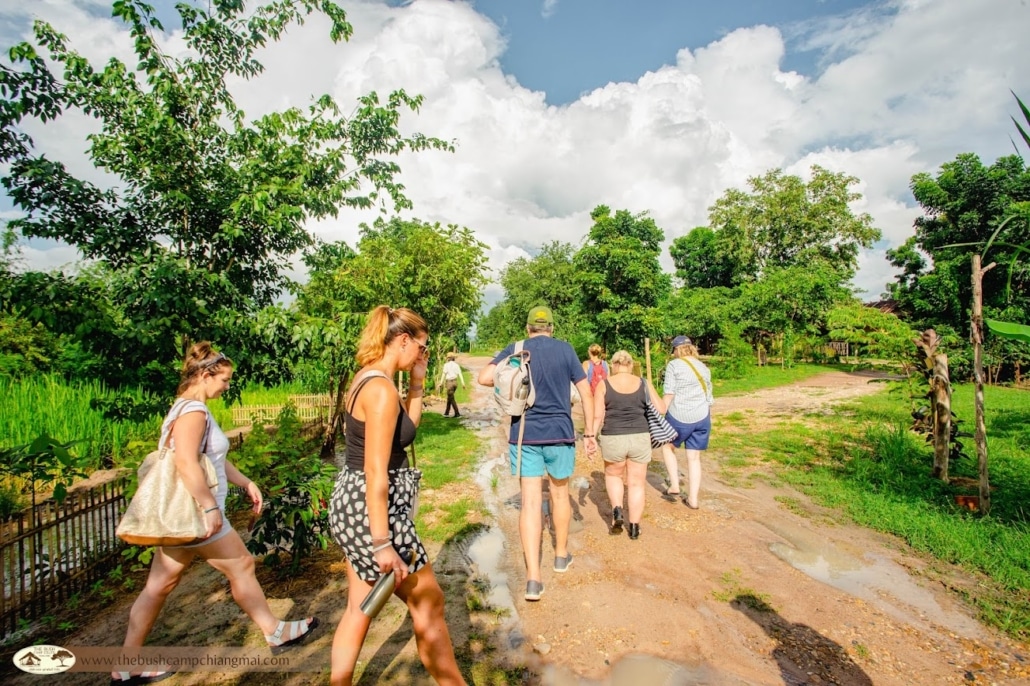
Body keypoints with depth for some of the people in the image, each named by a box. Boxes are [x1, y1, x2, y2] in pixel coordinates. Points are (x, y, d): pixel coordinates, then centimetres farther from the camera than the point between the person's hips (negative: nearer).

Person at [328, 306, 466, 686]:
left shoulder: (368, 376, 6)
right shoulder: (381, 389, -23)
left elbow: (404, 428, 18)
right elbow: (375, 473, -24)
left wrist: (417, 383, 7)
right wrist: (383, 543, -20)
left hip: (352, 503, 10)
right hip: (372, 509, -9)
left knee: (359, 609, 22)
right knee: (428, 605, 10)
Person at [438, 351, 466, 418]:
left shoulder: (446, 365, -8)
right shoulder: (456, 365, 5)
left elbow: (443, 374, -9)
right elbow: (460, 374, -1)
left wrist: (441, 383, -4)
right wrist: (463, 383, -4)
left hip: (449, 382, -6)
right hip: (455, 382, 6)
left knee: (452, 399, -1)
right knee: (449, 398, 17)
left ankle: (457, 413, -7)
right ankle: (446, 413, 23)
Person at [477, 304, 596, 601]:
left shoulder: (514, 349, 1)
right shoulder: (565, 349, 0)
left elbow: (484, 377, -9)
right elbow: (586, 392, 0)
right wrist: (589, 433, 7)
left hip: (524, 435, 0)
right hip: (559, 434, 0)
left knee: (530, 501, 3)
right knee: (559, 493, 19)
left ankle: (533, 577, 0)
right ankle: (561, 555, 37)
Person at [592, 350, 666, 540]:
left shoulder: (603, 385, -3)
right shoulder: (644, 384, 1)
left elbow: (597, 415, -7)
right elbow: (661, 410, 4)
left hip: (613, 439, -1)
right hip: (640, 438, 1)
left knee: (613, 475, 24)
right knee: (636, 483, 13)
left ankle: (617, 510, 7)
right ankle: (634, 527, 18)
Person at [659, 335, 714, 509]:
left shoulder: (673, 365, -5)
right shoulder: (703, 367, 13)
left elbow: (669, 394, -11)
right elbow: (709, 396, 17)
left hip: (680, 417, -5)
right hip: (702, 417, 5)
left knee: (667, 446, 19)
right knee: (694, 458, 12)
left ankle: (674, 486, 14)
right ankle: (693, 499, 17)